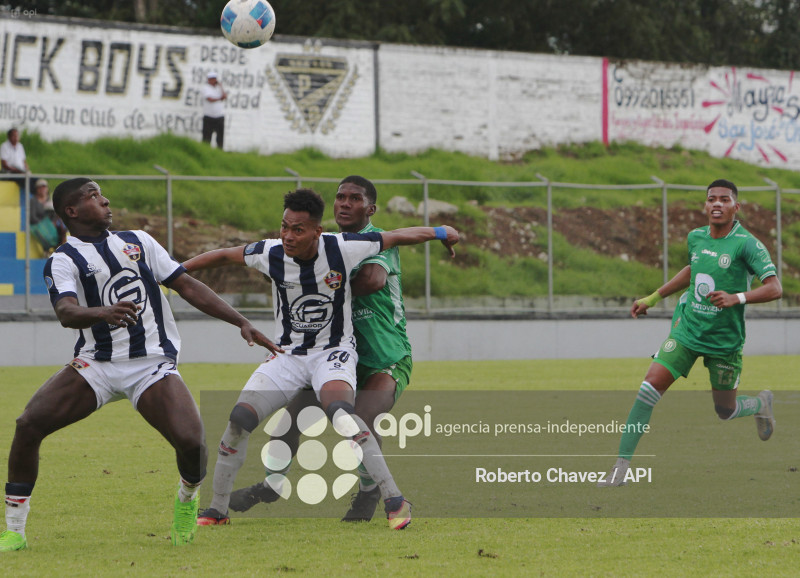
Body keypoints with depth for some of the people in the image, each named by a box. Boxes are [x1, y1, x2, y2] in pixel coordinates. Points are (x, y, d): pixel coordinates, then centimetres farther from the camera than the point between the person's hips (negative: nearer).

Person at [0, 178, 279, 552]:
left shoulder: (138, 241, 14)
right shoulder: (63, 261, 0)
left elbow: (188, 286, 16)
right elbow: (66, 312, -20)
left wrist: (241, 323, 9)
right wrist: (103, 313, -42)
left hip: (152, 364, 1)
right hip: (96, 363, -1)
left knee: (191, 441, -22)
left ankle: (187, 499, 13)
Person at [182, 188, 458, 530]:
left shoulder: (342, 249, -19)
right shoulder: (271, 254, -13)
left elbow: (398, 238, -3)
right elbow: (224, 256, 7)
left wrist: (441, 232, 12)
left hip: (334, 351, -3)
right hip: (287, 356, 3)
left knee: (339, 408, -34)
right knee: (240, 418, -13)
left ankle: (394, 500, -31)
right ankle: (217, 510, 7)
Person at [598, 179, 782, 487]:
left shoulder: (746, 244, -14)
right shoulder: (696, 238, 4)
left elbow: (775, 288, -20)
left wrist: (738, 297, -35)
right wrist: (653, 298, 25)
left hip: (724, 342, -4)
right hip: (687, 330, 4)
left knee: (725, 412, 8)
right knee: (650, 386, -13)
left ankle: (761, 404, 45)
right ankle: (621, 466, -10)